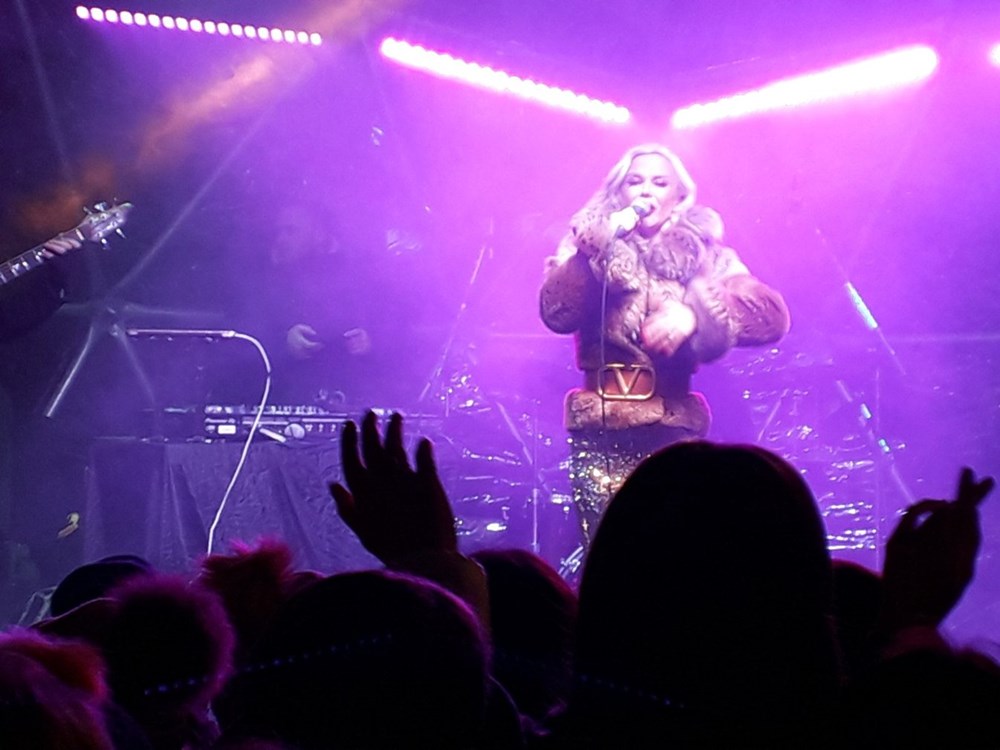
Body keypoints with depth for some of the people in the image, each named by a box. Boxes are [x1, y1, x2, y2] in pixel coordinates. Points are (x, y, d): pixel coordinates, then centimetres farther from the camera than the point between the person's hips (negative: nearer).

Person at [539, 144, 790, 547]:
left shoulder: (704, 253, 9)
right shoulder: (589, 244, 12)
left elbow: (772, 316, -7)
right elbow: (556, 314, -5)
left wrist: (695, 313, -22)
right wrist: (600, 248, -12)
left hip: (674, 423, 0)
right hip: (599, 424, 0)